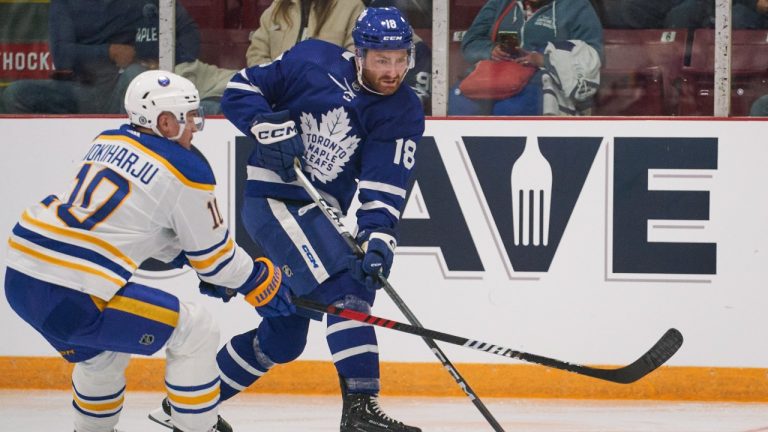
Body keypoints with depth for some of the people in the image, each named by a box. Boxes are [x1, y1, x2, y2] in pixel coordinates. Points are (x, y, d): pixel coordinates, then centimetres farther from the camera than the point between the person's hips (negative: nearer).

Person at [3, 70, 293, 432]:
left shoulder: (107, 142, 17)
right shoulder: (186, 168, -2)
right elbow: (213, 252, 8)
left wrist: (184, 256, 34)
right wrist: (262, 283, 23)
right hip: (72, 295, -8)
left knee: (102, 348, 35)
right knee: (195, 332, 5)